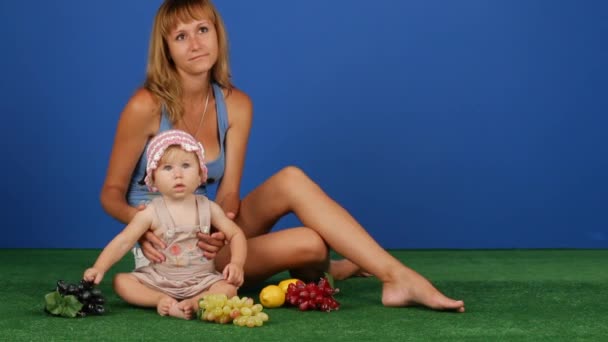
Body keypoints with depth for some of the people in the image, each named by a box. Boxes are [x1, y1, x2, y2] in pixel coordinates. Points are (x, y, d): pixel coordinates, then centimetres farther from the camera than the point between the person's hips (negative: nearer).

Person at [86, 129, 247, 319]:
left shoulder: (208, 208, -1)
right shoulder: (151, 212, -7)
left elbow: (236, 234, 4)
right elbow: (123, 241, -11)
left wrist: (236, 263, -15)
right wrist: (99, 268, -24)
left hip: (201, 281, 0)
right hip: (159, 280, 0)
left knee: (228, 288, -27)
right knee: (121, 281, -20)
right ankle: (161, 300, -34)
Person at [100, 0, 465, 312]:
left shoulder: (236, 105, 0)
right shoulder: (146, 106, -14)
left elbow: (228, 193, -5)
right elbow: (112, 192, -7)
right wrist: (139, 220, -31)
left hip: (206, 236, 5)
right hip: (168, 250, -5)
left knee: (291, 180, -24)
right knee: (308, 245, -26)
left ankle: (396, 276, -14)